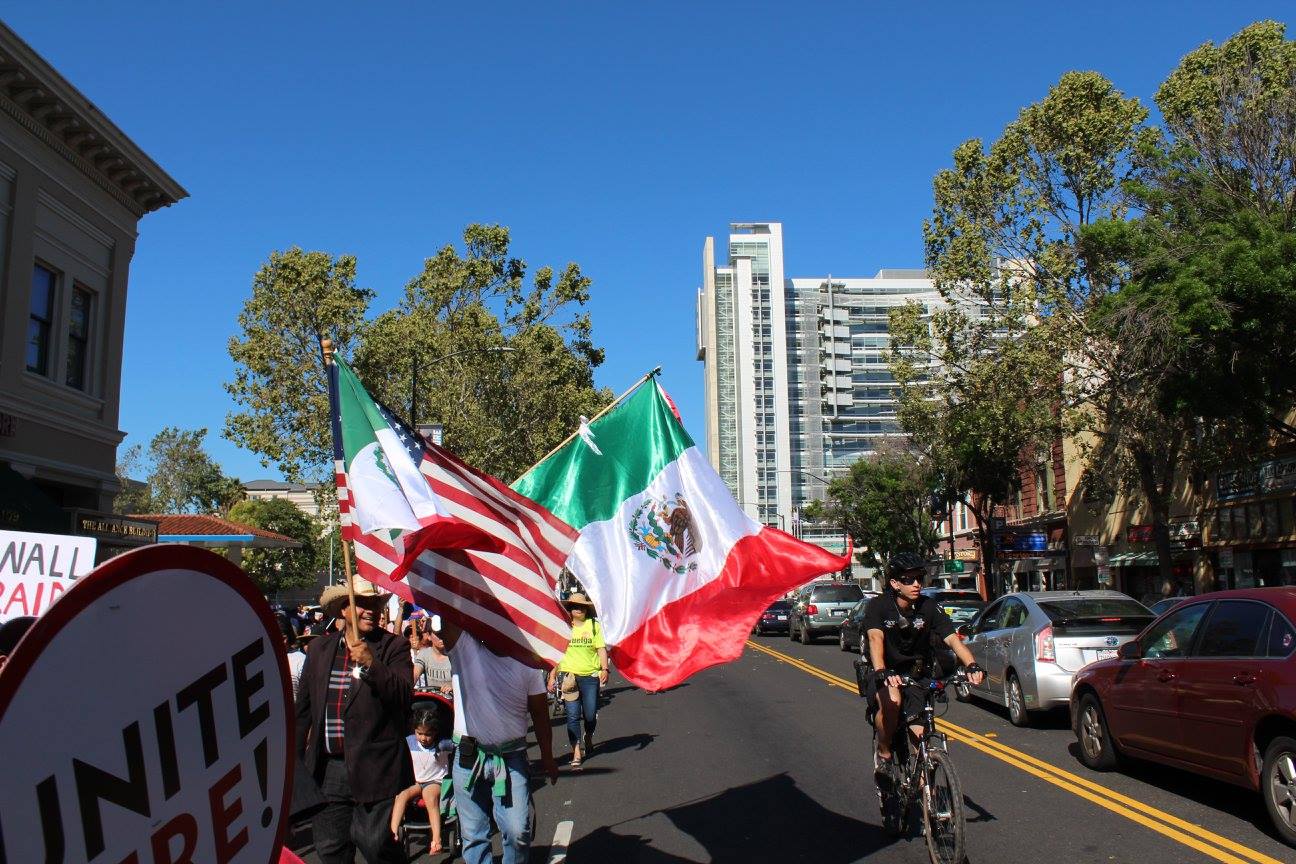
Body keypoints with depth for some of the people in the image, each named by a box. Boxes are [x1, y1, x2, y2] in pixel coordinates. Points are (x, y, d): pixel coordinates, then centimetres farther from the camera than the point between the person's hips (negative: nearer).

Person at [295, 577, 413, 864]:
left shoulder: (393, 647, -2)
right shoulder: (321, 647, 9)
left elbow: (404, 695, -15)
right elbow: (303, 707, 16)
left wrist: (371, 663, -26)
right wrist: (296, 757, 16)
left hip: (374, 770, -4)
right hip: (328, 769, 4)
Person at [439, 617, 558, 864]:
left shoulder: (526, 663, 1)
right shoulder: (465, 648, -2)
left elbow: (539, 713, 7)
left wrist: (547, 756, 8)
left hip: (512, 758, 0)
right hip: (469, 757, 0)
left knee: (518, 831, -3)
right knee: (473, 833, 9)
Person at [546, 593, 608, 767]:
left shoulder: (594, 625, 5)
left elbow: (601, 649, 3)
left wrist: (605, 669, -11)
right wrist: (552, 676, 5)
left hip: (591, 676, 0)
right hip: (569, 675, 0)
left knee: (590, 715, 4)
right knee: (573, 715, -4)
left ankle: (588, 738, 35)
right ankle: (576, 753, 2)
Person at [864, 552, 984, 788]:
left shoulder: (929, 607, -10)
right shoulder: (878, 606, -17)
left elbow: (952, 638, -19)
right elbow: (876, 639, -33)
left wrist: (972, 665, -38)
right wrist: (881, 672, -51)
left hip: (916, 674, 3)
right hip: (885, 673, -3)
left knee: (919, 735, -7)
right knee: (891, 701, -35)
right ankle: (884, 755, -12)